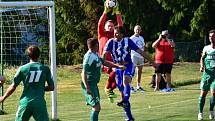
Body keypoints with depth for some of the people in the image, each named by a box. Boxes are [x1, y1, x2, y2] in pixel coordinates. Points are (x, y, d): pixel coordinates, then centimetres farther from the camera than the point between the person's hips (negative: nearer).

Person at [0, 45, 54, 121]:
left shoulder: (23, 68, 0)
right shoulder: (45, 69, 2)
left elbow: (13, 87, 1)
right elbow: (51, 87, 5)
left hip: (25, 103, 1)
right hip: (40, 103, 0)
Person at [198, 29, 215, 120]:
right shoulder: (206, 48, 7)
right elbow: (202, 58, 20)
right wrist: (202, 66, 3)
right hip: (207, 73, 2)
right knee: (203, 93, 0)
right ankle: (200, 112, 10)